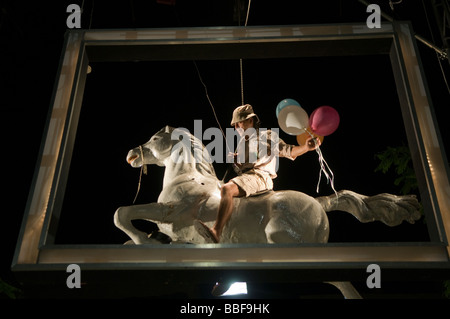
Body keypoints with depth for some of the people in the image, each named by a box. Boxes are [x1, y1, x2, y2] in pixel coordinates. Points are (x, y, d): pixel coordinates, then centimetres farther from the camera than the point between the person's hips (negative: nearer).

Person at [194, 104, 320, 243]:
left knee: (227, 189, -30)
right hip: (245, 176, 8)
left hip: (260, 177, -8)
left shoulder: (267, 135, 10)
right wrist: (236, 161, 6)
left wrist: (306, 147, -17)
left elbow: (288, 151, 1)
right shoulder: (242, 142, 30)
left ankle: (216, 233, -41)